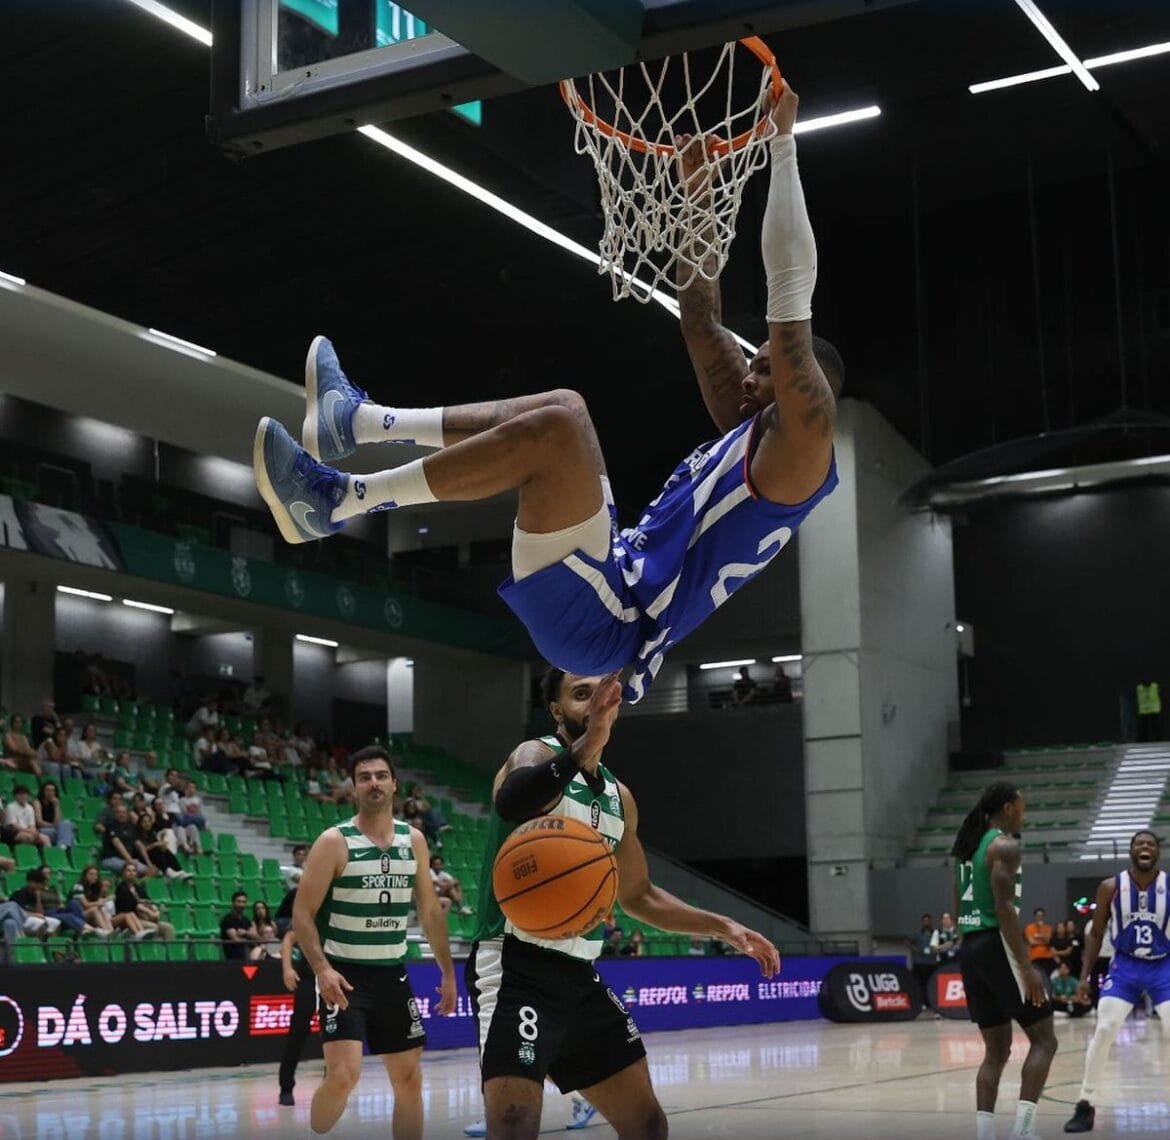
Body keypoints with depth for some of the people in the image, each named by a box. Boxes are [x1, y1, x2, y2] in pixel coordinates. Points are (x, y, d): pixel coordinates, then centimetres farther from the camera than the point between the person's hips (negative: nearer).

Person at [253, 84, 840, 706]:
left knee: (556, 427, -26)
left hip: (601, 625, -10)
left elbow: (790, 301, -14)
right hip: (613, 591, 10)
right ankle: (357, 422, 12)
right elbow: (700, 317, 23)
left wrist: (782, 144, -9)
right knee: (561, 406, 21)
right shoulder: (749, 430, 21)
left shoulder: (798, 448, -4)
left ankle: (337, 503, -20)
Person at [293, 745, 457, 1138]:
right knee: (344, 1074, -17)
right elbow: (302, 913, -12)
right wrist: (322, 968, -25)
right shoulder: (334, 842, -11)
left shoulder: (413, 840, 5)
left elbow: (429, 910, 13)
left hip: (393, 973, 5)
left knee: (409, 1077, 8)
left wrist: (448, 971, 10)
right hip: (344, 974, -5)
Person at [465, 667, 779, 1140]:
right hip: (517, 968, -8)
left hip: (580, 975, 8)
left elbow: (637, 894, 27)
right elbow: (509, 801, -37)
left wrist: (723, 927, 18)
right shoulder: (537, 756, -10)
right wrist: (585, 747, -52)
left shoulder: (619, 796, 14)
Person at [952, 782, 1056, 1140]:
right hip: (996, 946, -9)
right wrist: (1027, 968, -20)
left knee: (996, 1050, 11)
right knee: (1043, 1040, -1)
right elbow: (1004, 908, -19)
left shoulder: (968, 844, 18)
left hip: (969, 948, 9)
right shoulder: (1005, 844, -9)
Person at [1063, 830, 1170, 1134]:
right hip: (1124, 966, 0)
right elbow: (1096, 933, 3)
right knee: (1103, 1031, -12)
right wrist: (1084, 976, -1)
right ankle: (1085, 1105, -3)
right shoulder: (1111, 887, -7)